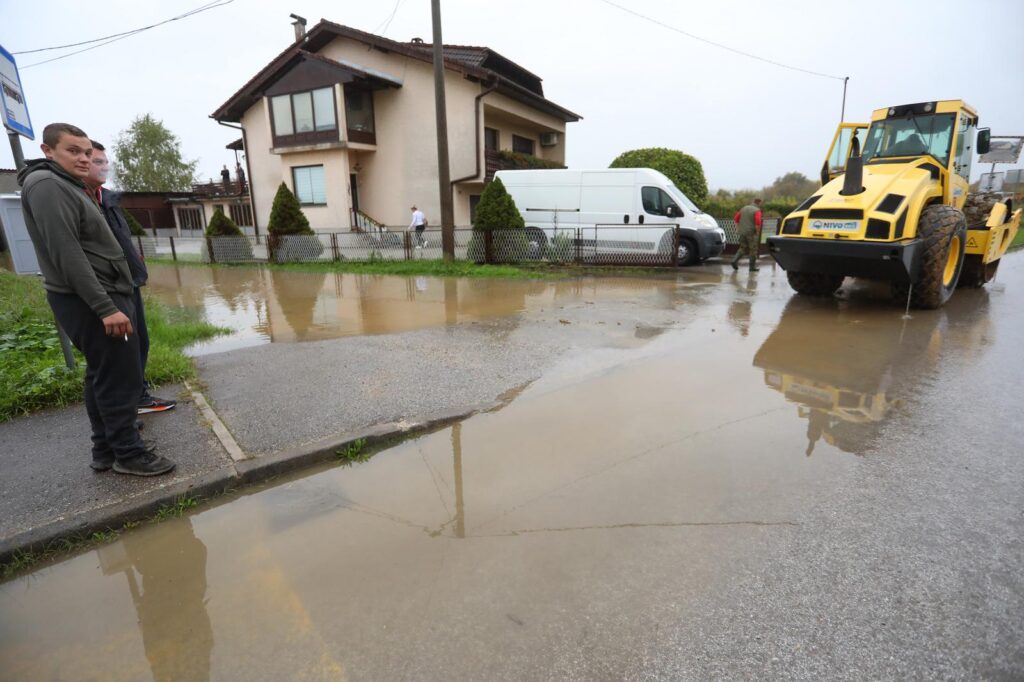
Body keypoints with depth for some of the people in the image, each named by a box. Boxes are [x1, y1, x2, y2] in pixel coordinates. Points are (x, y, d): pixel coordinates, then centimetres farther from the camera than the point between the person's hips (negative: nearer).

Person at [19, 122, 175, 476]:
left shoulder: (67, 186, 19)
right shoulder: (46, 185, -12)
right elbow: (67, 254, -21)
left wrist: (110, 300, 19)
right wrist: (105, 307, -25)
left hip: (97, 296, 10)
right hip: (88, 300, -10)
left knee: (102, 376, 14)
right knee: (120, 378, -5)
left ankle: (106, 450, 23)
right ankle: (128, 453, 5)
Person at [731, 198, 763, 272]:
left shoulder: (744, 208, 8)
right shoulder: (757, 210, -11)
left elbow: (736, 219, 10)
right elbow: (758, 222, -22)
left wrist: (739, 228, 15)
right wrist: (757, 232, -11)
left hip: (742, 232, 6)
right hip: (751, 233, -5)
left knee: (743, 248, 17)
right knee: (753, 250, 5)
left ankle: (735, 260, -2)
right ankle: (752, 266, 11)